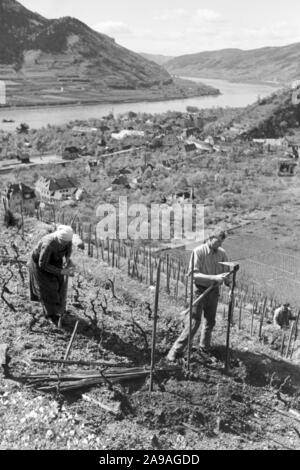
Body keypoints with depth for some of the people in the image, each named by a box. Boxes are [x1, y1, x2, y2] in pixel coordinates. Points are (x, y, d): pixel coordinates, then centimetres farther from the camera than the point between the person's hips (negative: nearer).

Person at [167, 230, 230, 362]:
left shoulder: (222, 253, -2)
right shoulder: (198, 251, -16)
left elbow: (226, 272, 6)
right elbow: (193, 274, -23)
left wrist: (227, 280, -16)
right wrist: (214, 277, -31)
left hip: (214, 291, 5)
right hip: (200, 290, -5)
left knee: (210, 321, 17)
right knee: (194, 322, -7)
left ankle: (205, 347, 39)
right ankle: (175, 351, 3)